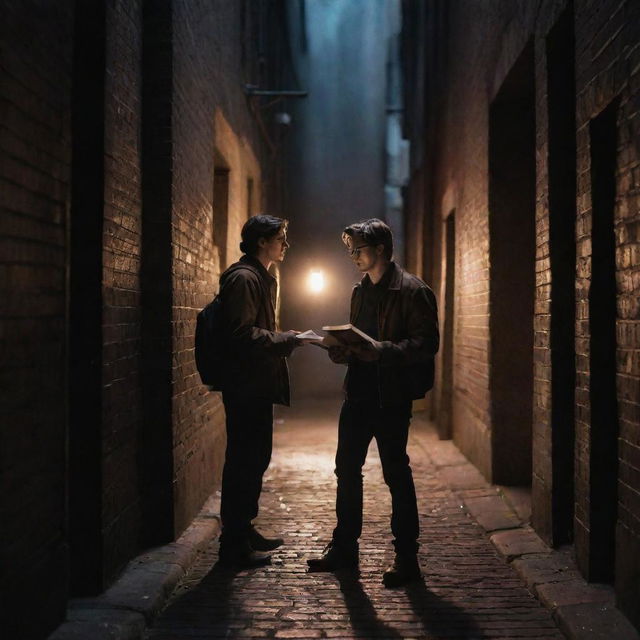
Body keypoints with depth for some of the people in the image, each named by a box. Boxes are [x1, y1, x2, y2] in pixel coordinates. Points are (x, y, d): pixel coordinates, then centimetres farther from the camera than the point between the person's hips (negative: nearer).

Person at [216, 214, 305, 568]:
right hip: (246, 386, -11)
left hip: (258, 386, 11)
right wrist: (290, 339, -20)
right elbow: (241, 334, -24)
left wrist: (290, 340, 11)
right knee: (243, 461, -4)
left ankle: (243, 530, 29)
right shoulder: (243, 278, -16)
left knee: (254, 459, 17)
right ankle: (234, 544, 3)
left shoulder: (261, 278, 18)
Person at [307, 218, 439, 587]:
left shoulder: (412, 291, -10)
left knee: (396, 473, 0)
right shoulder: (360, 291, 16)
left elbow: (427, 343, -17)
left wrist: (381, 350, -25)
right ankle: (344, 549, 24)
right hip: (359, 393, 8)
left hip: (391, 397, -8)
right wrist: (343, 349, 2)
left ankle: (407, 557, 11)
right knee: (347, 469, 12)